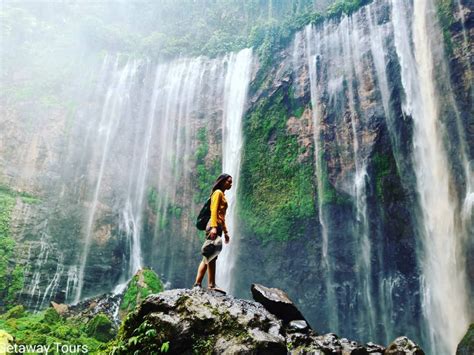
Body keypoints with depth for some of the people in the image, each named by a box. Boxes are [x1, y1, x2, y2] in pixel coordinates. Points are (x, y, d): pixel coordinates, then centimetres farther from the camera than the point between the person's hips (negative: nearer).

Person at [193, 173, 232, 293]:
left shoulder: (222, 195, 25)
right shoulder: (218, 192, -1)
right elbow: (214, 210, -13)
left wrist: (225, 231, 21)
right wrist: (214, 227, -23)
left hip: (218, 228, 9)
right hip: (214, 226, -9)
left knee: (208, 257, 4)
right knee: (211, 256, -11)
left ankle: (198, 284, 3)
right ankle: (211, 284, -13)